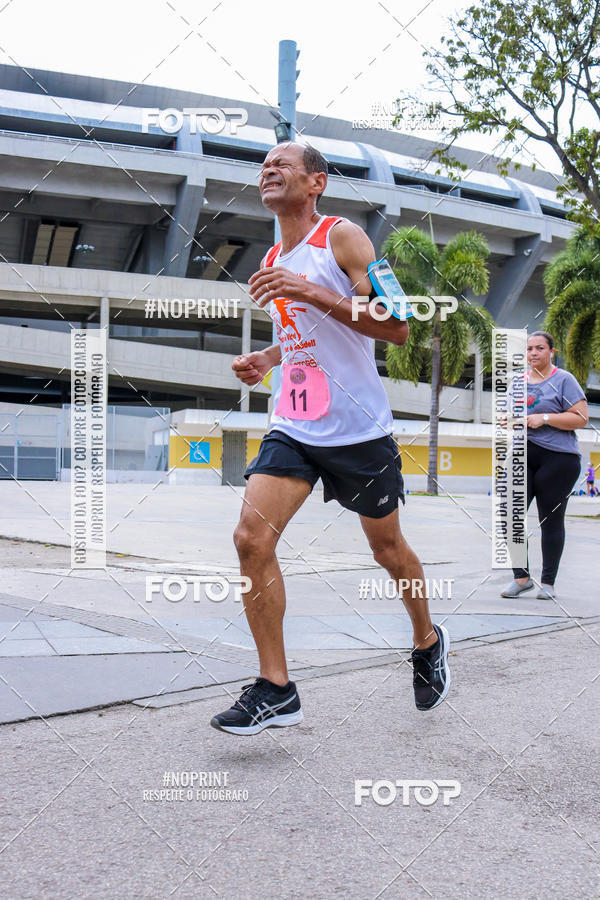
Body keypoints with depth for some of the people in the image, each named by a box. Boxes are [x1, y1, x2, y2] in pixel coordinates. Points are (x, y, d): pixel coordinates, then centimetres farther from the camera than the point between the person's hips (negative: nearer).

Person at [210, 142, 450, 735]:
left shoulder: (343, 237, -6)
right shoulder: (272, 262, 15)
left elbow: (397, 328, -16)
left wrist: (313, 293, -24)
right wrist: (265, 359, 8)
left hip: (359, 429, -5)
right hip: (293, 428, 5)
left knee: (387, 548, 10)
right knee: (252, 537, -13)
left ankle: (428, 643, 38)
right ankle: (275, 690, -4)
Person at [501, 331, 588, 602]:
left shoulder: (563, 379, -1)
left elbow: (581, 418, -8)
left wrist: (544, 418, -17)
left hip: (557, 458, -4)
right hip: (522, 457, 5)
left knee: (551, 521, 2)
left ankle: (548, 582, 13)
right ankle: (521, 577, 5)